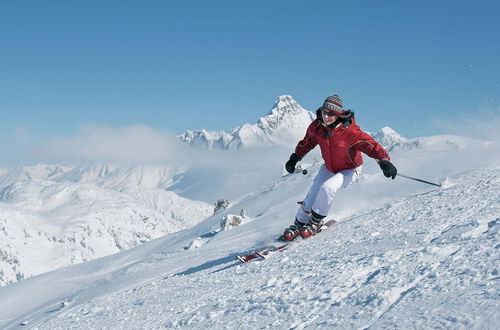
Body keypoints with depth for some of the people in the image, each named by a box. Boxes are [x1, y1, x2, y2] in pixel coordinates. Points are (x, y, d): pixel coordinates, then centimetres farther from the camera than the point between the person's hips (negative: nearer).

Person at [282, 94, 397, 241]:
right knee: (312, 196, -6)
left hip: (350, 170, -5)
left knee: (327, 188, -29)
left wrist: (384, 161, -50)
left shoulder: (349, 131, -32)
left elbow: (371, 145, -36)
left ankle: (315, 222, -7)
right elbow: (307, 142, 7)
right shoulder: (316, 127, -15)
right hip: (329, 168, 5)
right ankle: (299, 224, 18)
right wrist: (295, 158, 11)